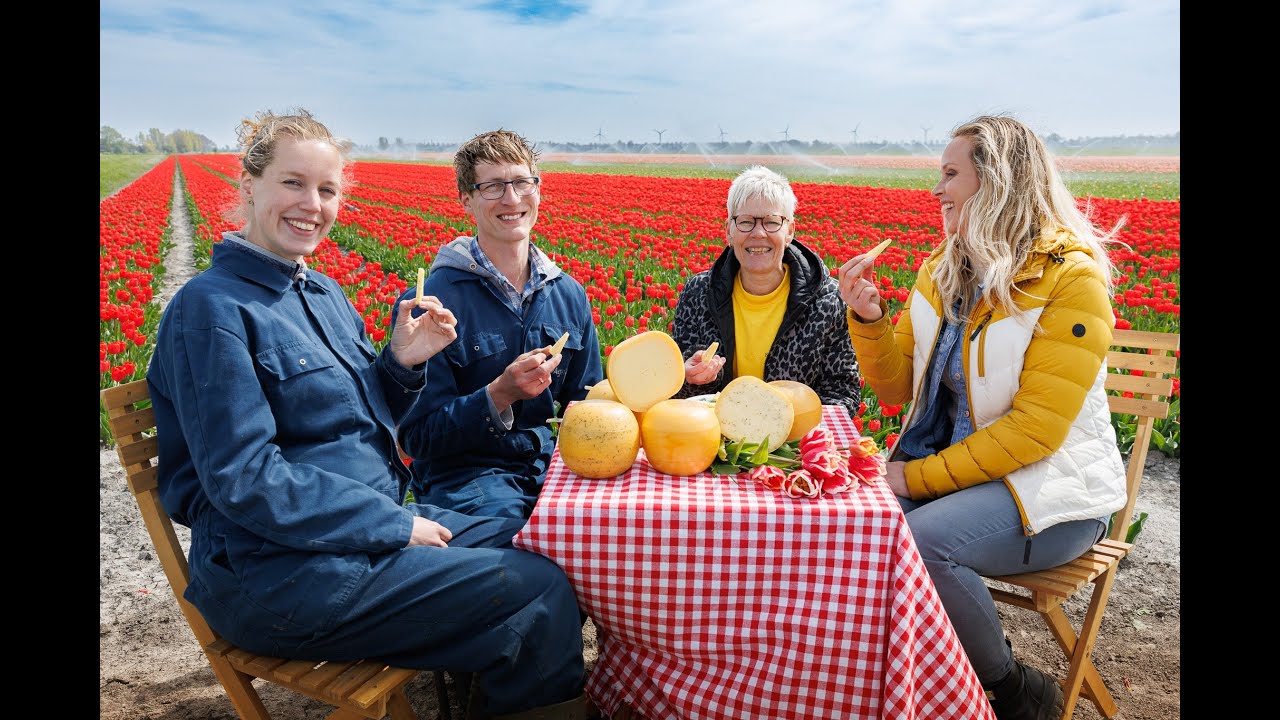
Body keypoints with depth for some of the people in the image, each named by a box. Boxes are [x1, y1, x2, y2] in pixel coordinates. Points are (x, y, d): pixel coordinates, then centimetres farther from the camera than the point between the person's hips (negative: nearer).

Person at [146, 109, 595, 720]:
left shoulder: (324, 293, 11)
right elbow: (244, 481, -19)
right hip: (276, 569, -8)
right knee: (536, 588, -16)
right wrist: (395, 525, -16)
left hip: (368, 521, 9)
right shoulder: (213, 309, -14)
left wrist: (402, 363, -5)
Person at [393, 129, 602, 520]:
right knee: (507, 517, -34)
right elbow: (418, 438, -7)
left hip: (552, 463, 5)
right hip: (464, 474, -4)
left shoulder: (570, 294, 8)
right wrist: (499, 394, -22)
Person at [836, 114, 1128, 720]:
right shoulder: (943, 267, 6)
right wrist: (867, 317, -10)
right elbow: (897, 386, 6)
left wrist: (920, 476, -19)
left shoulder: (1071, 277, -14)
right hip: (944, 465, 6)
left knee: (920, 540, -30)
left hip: (1050, 487, -5)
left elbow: (1035, 429, -20)